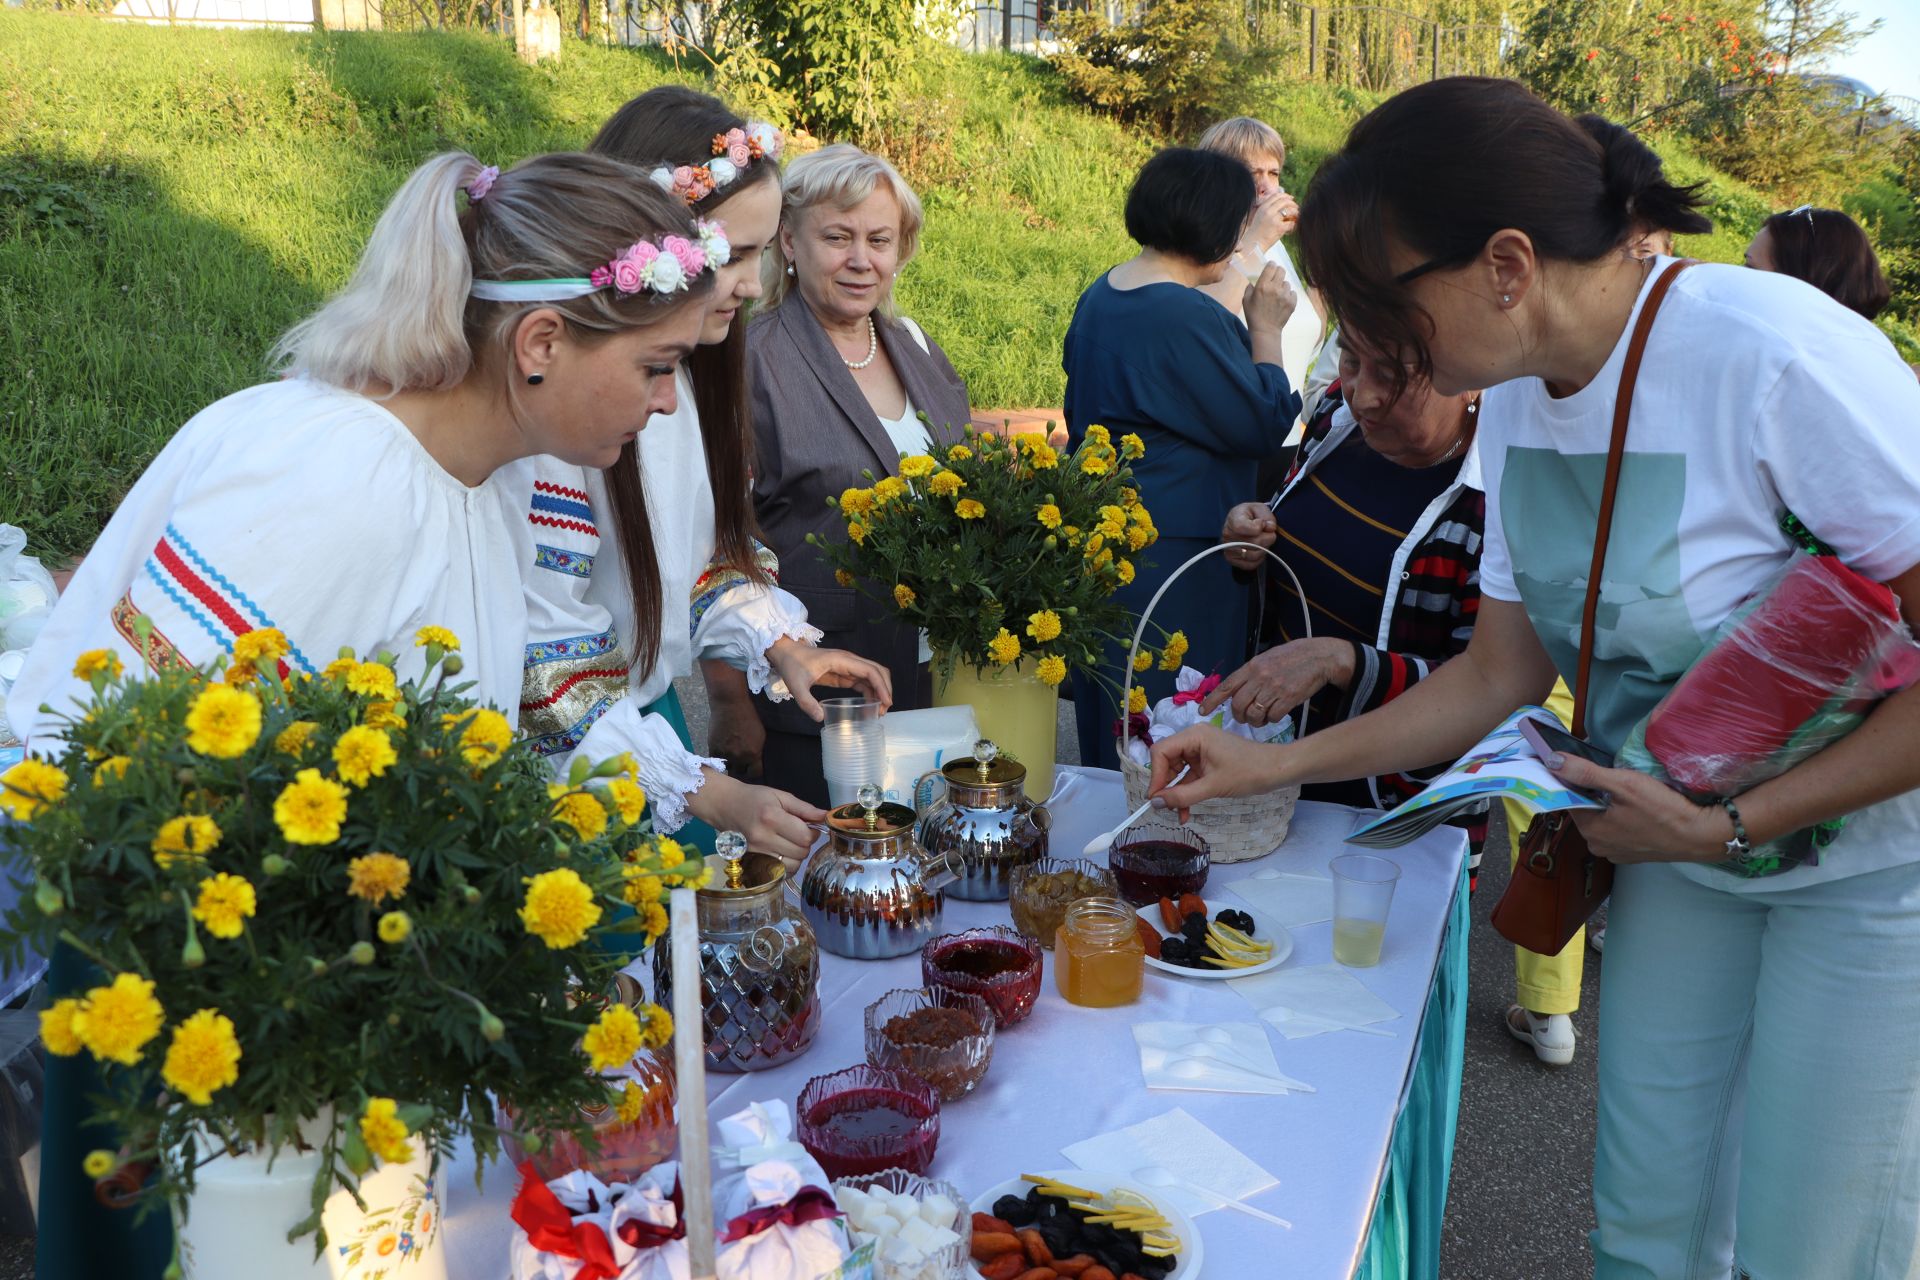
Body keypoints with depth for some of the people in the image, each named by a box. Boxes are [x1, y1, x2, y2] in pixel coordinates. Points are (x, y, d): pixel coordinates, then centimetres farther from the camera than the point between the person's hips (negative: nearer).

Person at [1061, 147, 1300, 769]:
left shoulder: (1097, 297, 8)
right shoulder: (1188, 317, -21)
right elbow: (1265, 427, -15)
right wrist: (1266, 330, -4)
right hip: (1174, 550, -10)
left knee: (1105, 730, 20)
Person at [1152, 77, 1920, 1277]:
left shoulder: (1779, 359, -26)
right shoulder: (1519, 399, -4)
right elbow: (1502, 671, 4)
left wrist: (1728, 823, -24)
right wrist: (1279, 763, 0)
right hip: (1685, 841, 6)